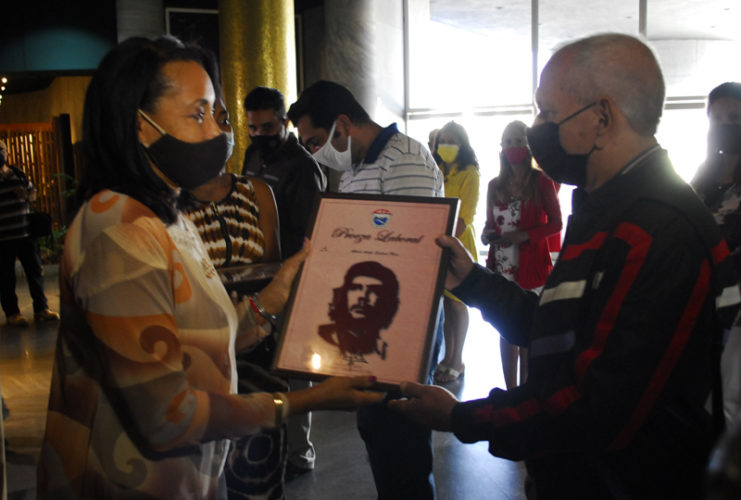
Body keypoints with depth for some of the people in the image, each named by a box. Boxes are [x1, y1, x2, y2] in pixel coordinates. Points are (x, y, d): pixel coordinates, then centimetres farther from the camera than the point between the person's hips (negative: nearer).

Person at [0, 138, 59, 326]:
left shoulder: (19, 174, 10)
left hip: (26, 233, 5)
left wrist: (26, 195, -4)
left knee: (35, 271, 8)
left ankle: (41, 309, 18)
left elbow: (33, 192, 18)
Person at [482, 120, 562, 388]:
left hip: (531, 267, -4)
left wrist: (525, 235, -14)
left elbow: (556, 223, -1)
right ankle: (510, 391, 14)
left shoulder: (540, 182, 0)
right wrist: (486, 234, -1)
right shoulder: (495, 185, 13)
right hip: (502, 266, 4)